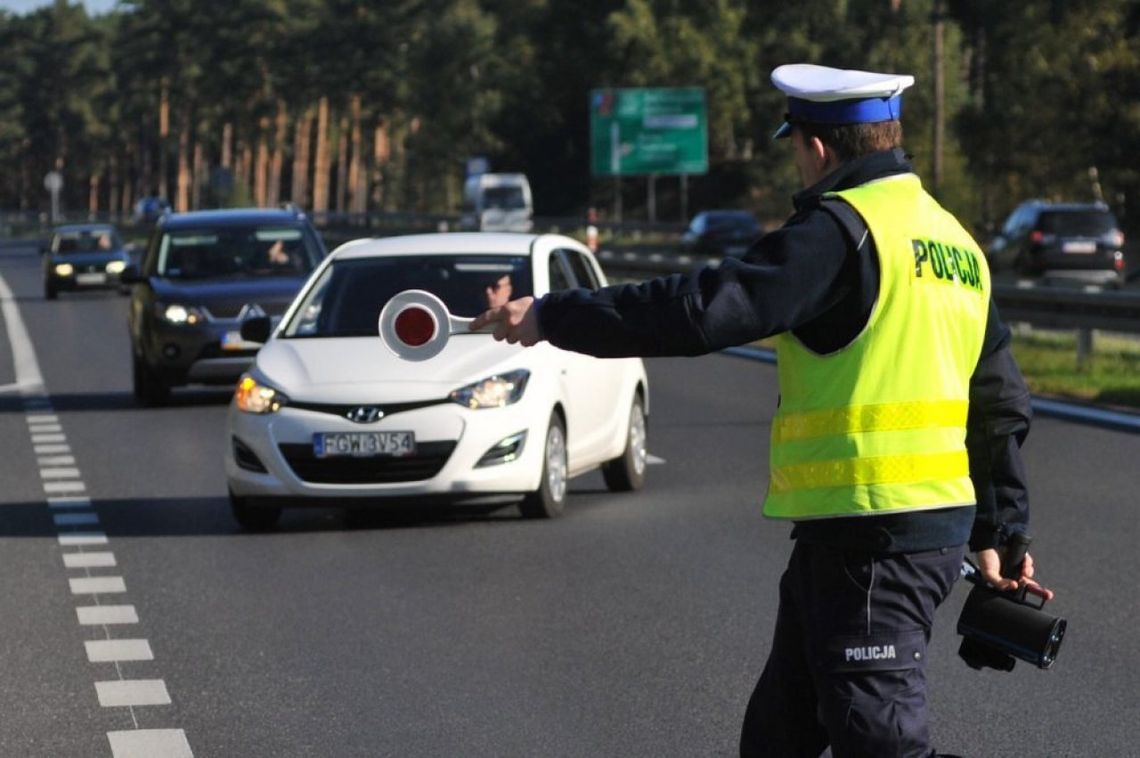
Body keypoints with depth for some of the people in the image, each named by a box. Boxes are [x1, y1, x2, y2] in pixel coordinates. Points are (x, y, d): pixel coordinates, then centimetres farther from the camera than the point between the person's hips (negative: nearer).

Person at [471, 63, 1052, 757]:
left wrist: (555, 316, -12)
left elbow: (708, 309, -19)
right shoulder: (953, 239, 16)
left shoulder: (841, 229, -12)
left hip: (872, 534, -9)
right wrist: (998, 532, 27)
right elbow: (1003, 402, 20)